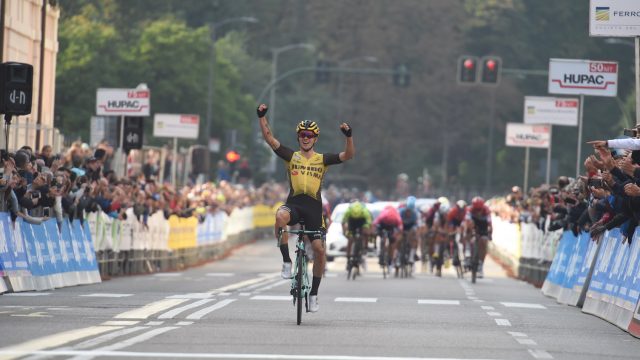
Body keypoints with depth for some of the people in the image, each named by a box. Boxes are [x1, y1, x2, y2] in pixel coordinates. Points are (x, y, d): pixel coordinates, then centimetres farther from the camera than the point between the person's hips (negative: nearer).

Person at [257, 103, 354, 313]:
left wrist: (348, 136, -20)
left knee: (319, 250, -8)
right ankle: (287, 261, -25)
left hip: (314, 207, 1)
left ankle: (314, 294, 9)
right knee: (280, 216, -37)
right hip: (294, 203, -1)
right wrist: (262, 117, -13)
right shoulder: (291, 156, 9)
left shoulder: (323, 160, 9)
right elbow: (269, 139, 0)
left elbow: (348, 155, -2)